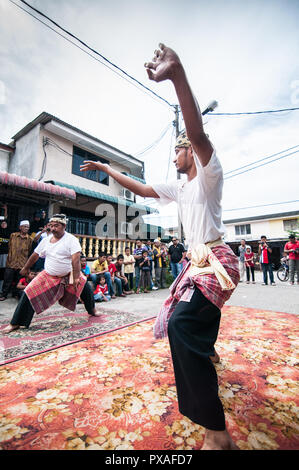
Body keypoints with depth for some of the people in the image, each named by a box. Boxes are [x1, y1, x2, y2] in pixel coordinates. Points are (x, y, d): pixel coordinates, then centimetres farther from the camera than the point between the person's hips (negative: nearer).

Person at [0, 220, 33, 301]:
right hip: (11, 262, 0)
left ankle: (15, 293, 26)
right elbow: (9, 247, 14)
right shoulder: (13, 235, 4)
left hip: (22, 264, 0)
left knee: (18, 281, 9)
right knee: (7, 279, 5)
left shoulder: (30, 239, 1)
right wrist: (10, 256, 12)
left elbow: (30, 252, 6)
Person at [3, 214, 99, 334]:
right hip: (49, 276, 3)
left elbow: (75, 259, -27)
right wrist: (26, 268, 24)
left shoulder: (71, 239, -17)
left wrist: (76, 278, -35)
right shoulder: (46, 240, -1)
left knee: (85, 287, -3)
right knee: (29, 293, -6)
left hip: (69, 275, -2)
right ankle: (15, 323, 12)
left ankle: (92, 310, 27)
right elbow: (35, 255, 13)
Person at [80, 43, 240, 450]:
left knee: (181, 322, -25)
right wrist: (107, 169, 21)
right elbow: (143, 189, 19)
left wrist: (178, 75, -35)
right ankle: (207, 352, 54)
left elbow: (197, 133, -25)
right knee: (184, 321, 23)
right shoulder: (180, 186, 16)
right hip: (197, 262, 9)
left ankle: (217, 433, -12)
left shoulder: (209, 174, -6)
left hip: (216, 261, -9)